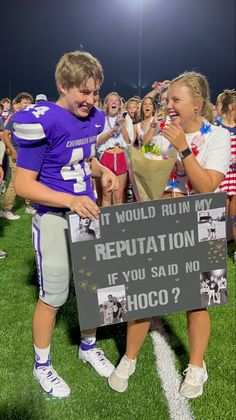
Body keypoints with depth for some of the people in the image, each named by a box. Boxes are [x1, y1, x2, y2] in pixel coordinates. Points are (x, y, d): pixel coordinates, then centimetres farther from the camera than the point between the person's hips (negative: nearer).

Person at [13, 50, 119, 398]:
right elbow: (23, 184, -19)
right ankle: (42, 365, 32)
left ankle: (88, 347, 43)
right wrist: (70, 201, -31)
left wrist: (103, 171, -1)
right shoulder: (41, 121, -19)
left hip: (88, 212, 7)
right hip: (55, 220, -6)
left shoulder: (92, 119, 3)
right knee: (53, 297, 7)